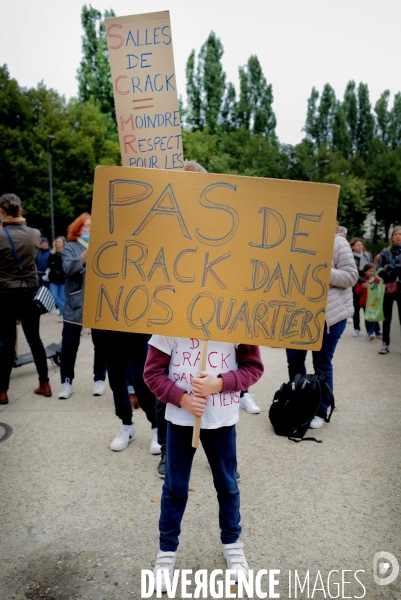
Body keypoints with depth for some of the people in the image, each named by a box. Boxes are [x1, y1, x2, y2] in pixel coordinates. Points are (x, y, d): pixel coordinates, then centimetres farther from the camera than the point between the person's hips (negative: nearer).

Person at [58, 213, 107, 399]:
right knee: (69, 343, 2)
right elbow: (68, 268, -15)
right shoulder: (70, 247, 3)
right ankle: (67, 382, 13)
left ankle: (99, 379, 20)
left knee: (101, 342, 7)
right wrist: (87, 253, -22)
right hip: (76, 303, -1)